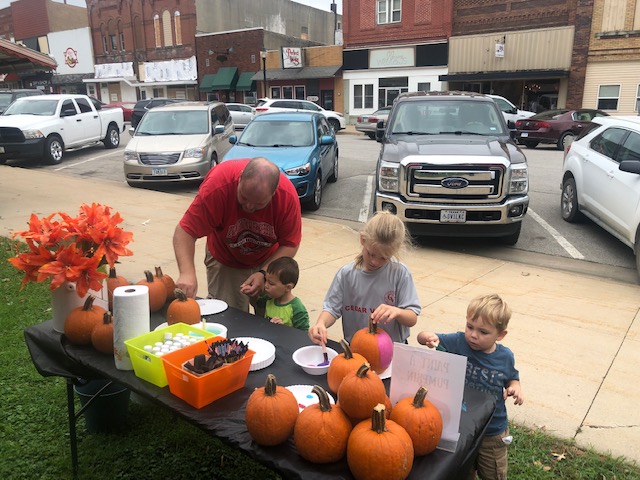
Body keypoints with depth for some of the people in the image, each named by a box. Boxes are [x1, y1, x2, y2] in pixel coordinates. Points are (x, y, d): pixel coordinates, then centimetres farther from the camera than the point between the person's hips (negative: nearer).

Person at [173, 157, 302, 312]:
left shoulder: (288, 194, -30)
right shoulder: (218, 184, -35)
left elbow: (290, 244, -20)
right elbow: (185, 232, -33)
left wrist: (264, 273, -32)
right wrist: (187, 273, -48)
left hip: (270, 260, 1)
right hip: (225, 261, -1)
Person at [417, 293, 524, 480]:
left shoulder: (505, 357, -12)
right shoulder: (458, 342, -18)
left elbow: (512, 378, 8)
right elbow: (421, 337, -16)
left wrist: (515, 387, -14)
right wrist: (429, 337, -38)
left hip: (492, 433, 1)